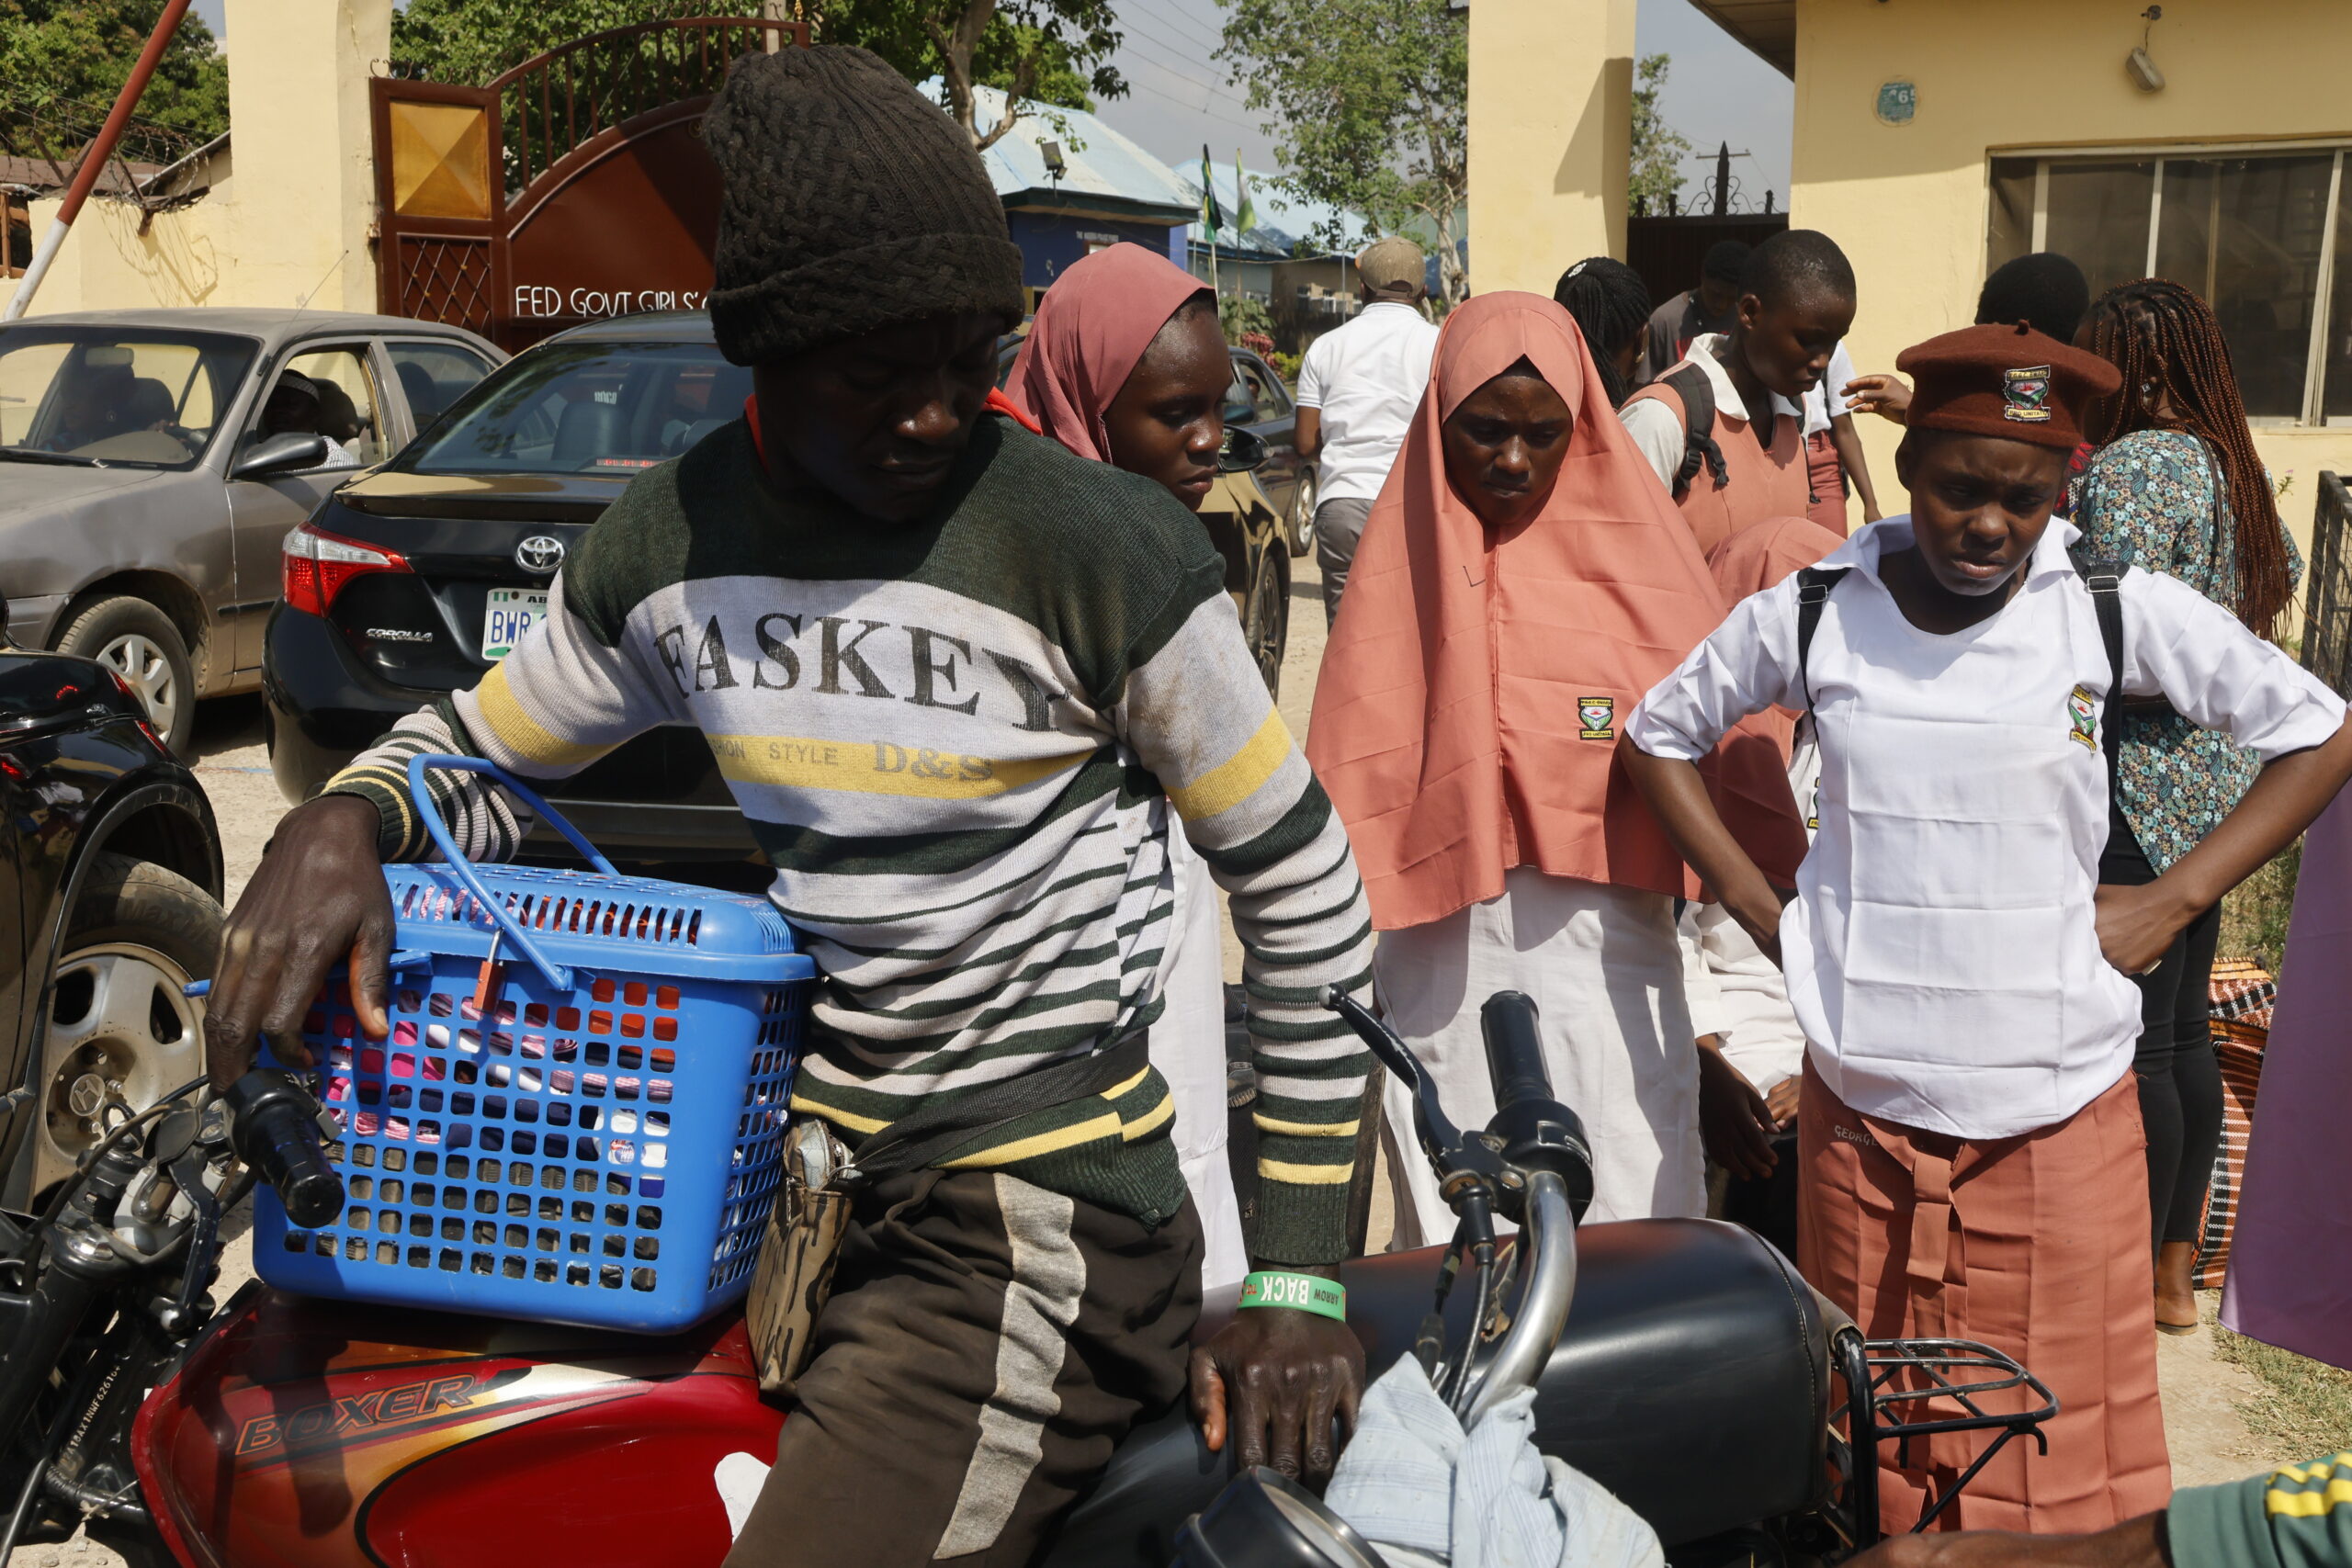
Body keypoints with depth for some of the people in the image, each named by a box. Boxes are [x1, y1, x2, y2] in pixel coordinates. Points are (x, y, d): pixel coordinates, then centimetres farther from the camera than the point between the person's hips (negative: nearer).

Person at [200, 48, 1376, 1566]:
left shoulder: (1101, 548, -13)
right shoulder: (669, 541, 2)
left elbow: (1308, 898, -6)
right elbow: (481, 748, 18)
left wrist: (1298, 1279, -7)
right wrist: (343, 826, -8)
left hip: (1037, 1216, -5)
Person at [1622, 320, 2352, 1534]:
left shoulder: (2117, 612, -4)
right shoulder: (1809, 617, -2)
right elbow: (1656, 737, 12)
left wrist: (2171, 901, -3)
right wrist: (1754, 901, 3)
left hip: (2060, 1103, -1)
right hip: (1863, 1103, 1)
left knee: (2059, 1446, 6)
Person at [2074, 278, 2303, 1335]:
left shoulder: (2133, 465, -15)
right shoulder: (2232, 462, 12)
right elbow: (2280, 576, 25)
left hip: (2142, 785, -10)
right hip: (2216, 781, 10)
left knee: (2134, 1044, -2)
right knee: (2183, 1032, 15)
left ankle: (2136, 1288, 7)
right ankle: (2177, 1275, 26)